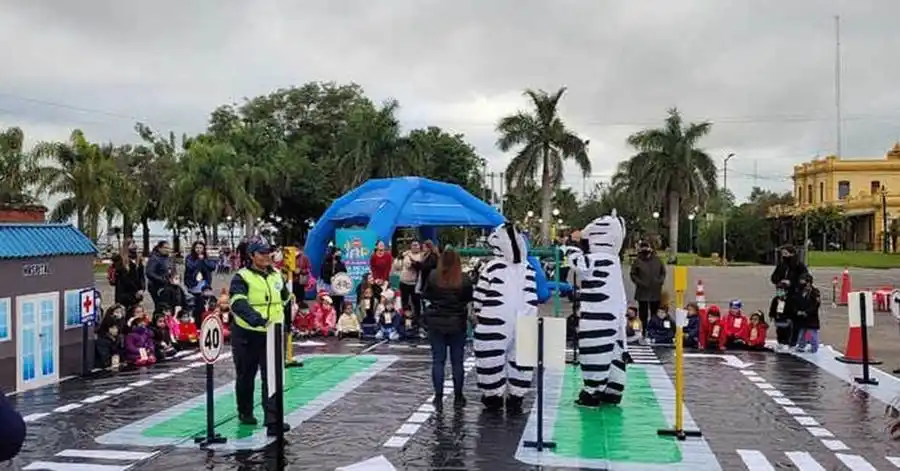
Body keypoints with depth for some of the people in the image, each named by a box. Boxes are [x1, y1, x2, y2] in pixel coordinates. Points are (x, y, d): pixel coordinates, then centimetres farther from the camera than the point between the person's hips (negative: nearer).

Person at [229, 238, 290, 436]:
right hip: (247, 335, -3)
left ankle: (273, 421, -8)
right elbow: (238, 303, -28)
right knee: (245, 376, 15)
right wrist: (256, 319, -43)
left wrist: (283, 322, 22)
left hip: (272, 335, 3)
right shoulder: (242, 277, -11)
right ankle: (245, 412, 36)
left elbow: (285, 298, 25)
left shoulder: (277, 275, 7)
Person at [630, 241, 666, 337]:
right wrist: (639, 282, -13)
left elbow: (663, 272, 15)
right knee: (643, 314, 2)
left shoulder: (657, 260, 6)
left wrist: (660, 281, -2)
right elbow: (633, 275, 0)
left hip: (656, 292, 3)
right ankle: (643, 332, 7)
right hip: (642, 292, -3)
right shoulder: (637, 262, -3)